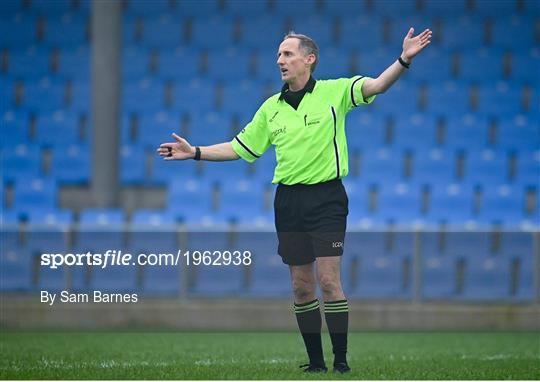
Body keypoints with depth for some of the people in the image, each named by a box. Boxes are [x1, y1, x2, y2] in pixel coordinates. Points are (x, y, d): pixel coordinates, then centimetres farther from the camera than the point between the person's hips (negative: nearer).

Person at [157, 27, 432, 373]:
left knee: (329, 281, -10)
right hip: (288, 200, 5)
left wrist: (404, 60, -33)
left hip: (326, 198, -5)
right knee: (302, 286, 6)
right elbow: (240, 148, 19)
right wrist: (195, 152, 14)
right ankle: (315, 362, 13)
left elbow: (377, 85, -16)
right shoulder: (271, 107, 11)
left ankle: (341, 361, -4)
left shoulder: (333, 92, -3)